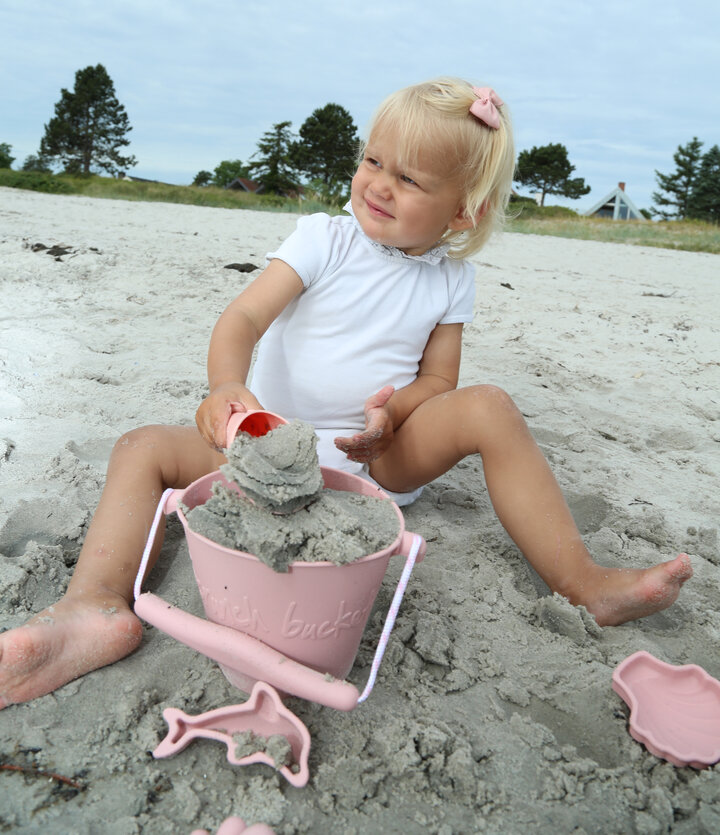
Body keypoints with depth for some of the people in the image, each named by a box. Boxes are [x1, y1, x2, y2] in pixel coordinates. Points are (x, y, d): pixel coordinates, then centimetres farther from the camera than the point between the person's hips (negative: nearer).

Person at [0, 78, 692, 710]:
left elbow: (438, 379, 3)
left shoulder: (451, 279, 3)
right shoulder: (323, 241, -4)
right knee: (145, 447, -19)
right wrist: (227, 387, -39)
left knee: (486, 407, -24)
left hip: (383, 456, 1)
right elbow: (244, 317, -17)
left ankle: (581, 582, -22)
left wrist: (394, 411, -20)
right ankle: (98, 605, -38)